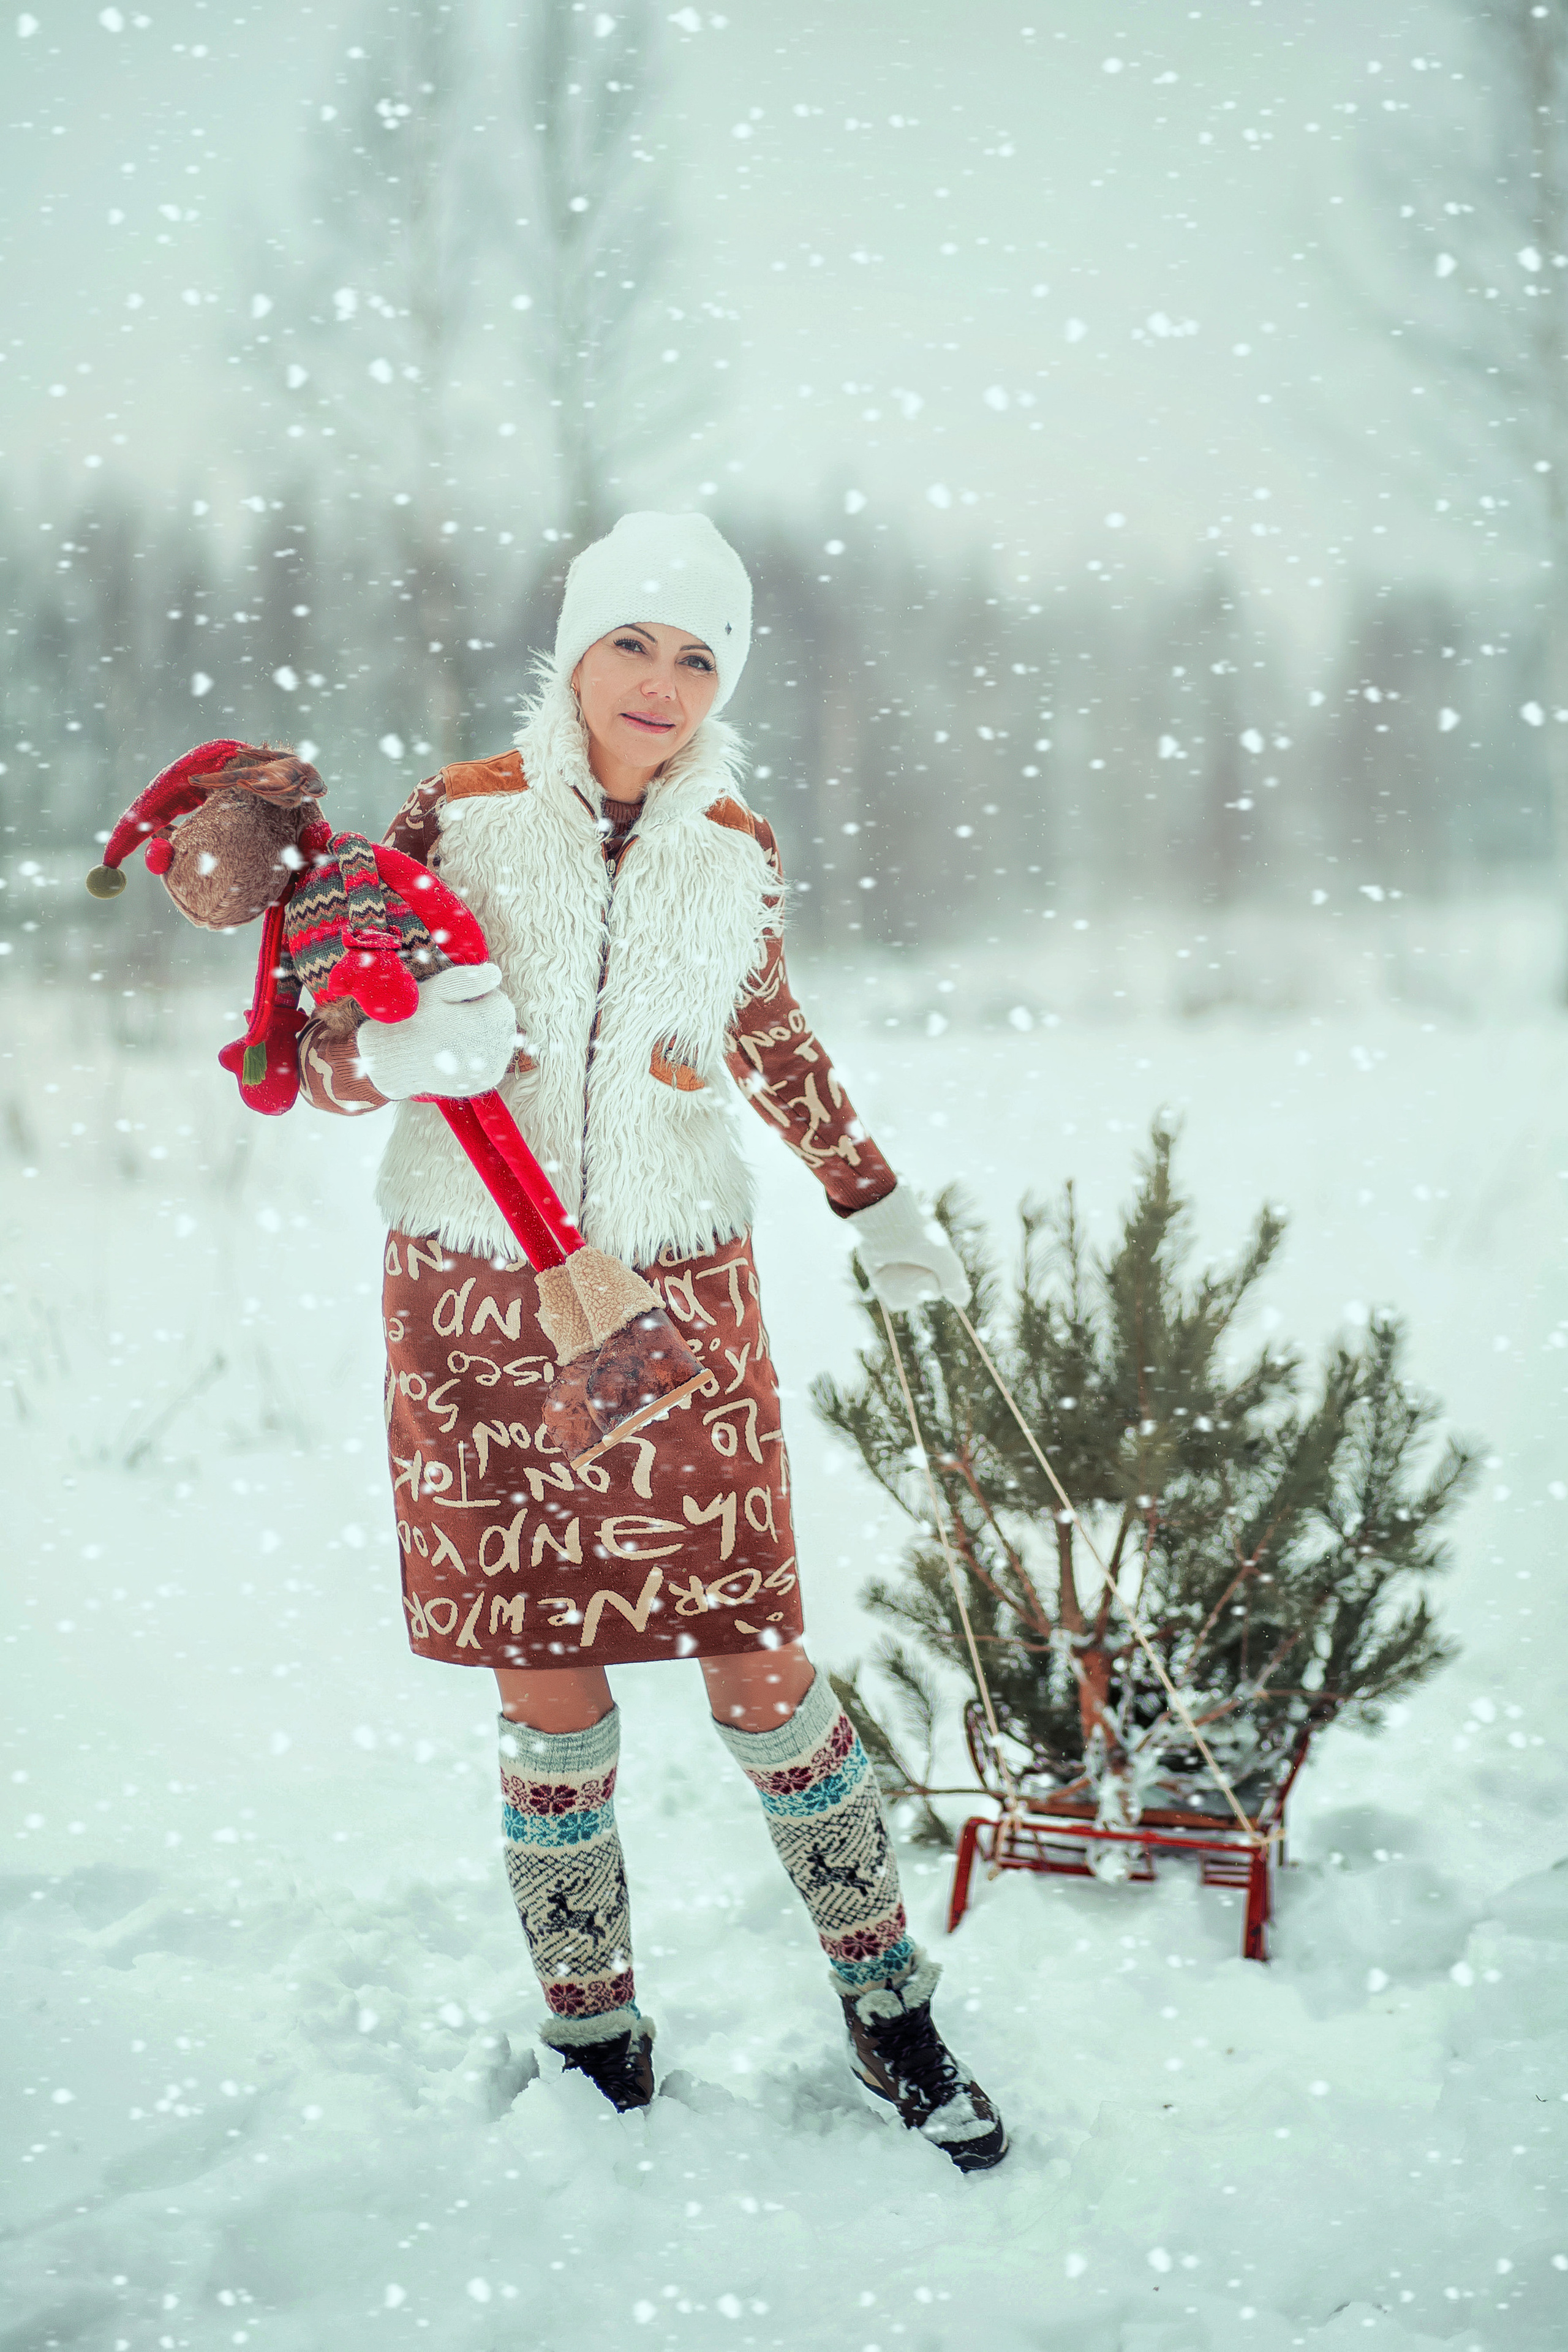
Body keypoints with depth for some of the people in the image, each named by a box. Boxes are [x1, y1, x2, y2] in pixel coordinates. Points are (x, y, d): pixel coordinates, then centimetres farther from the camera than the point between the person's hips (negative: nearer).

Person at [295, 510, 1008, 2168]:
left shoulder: (733, 853, 3)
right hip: (477, 1303, -1)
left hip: (679, 1299, 1)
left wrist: (877, 1209, 25)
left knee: (760, 1670, 1)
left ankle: (889, 2011, 17)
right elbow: (327, 1060, -3)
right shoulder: (459, 818, -4)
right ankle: (594, 2046, 20)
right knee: (547, 1694, 4)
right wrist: (408, 1052, -25)